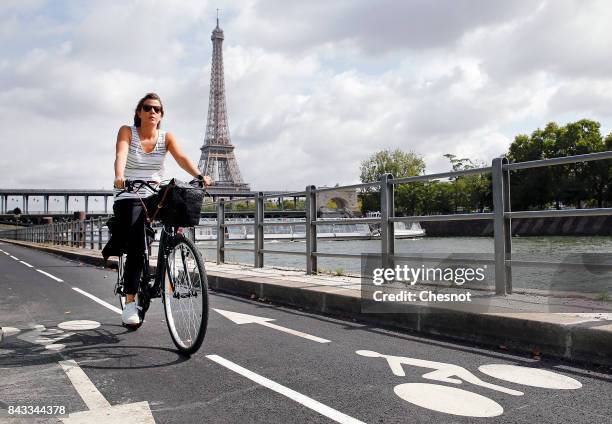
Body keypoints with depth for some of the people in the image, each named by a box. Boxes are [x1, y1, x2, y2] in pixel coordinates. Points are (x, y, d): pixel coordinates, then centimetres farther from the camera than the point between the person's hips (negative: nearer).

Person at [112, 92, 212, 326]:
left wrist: (199, 175, -30)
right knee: (136, 246, -20)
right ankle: (130, 302, -10)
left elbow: (181, 158, -11)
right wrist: (119, 177, -38)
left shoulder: (166, 137, 6)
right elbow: (121, 155, -17)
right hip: (129, 198, -3)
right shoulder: (127, 131, 2)